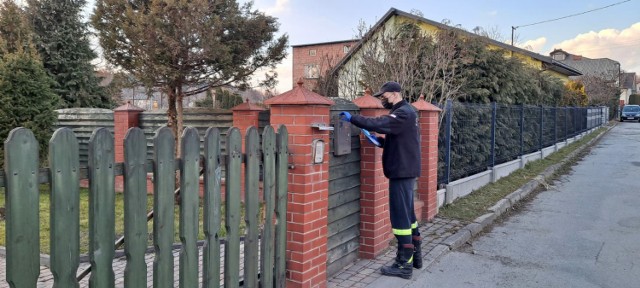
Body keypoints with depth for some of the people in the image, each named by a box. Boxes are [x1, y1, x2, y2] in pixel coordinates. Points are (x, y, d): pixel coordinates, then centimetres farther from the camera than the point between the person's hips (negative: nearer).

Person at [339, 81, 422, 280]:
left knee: (400, 216, -6)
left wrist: (352, 118, -25)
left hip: (402, 172, -10)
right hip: (405, 171, 11)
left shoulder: (403, 113, -16)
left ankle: (404, 264, 0)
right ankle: (415, 255, 29)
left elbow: (378, 124, -30)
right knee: (407, 214, 17)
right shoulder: (404, 112, 16)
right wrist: (383, 142, 6)